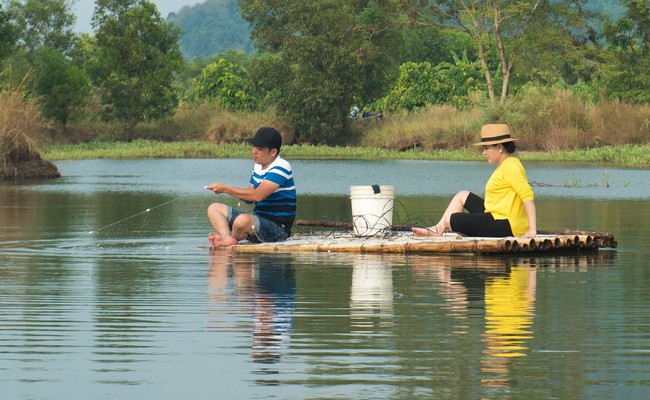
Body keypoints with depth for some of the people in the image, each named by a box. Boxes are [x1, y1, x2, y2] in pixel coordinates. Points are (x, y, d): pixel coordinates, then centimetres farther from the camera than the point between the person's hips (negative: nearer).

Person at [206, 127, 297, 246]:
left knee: (243, 220, -39)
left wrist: (225, 189, -21)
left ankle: (233, 237, -4)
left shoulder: (281, 167, -16)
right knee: (214, 208, 10)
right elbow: (249, 199, 14)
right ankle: (227, 238, -20)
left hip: (278, 228, -10)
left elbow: (257, 195, -26)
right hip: (259, 220, 10)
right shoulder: (258, 166, 14)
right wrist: (229, 190, -8)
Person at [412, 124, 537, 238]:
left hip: (504, 225, -11)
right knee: (462, 196, 25)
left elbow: (528, 196, -26)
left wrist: (532, 230, -29)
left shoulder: (511, 167, -17)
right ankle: (439, 229, 26)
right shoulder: (505, 165, 15)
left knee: (449, 220, -6)